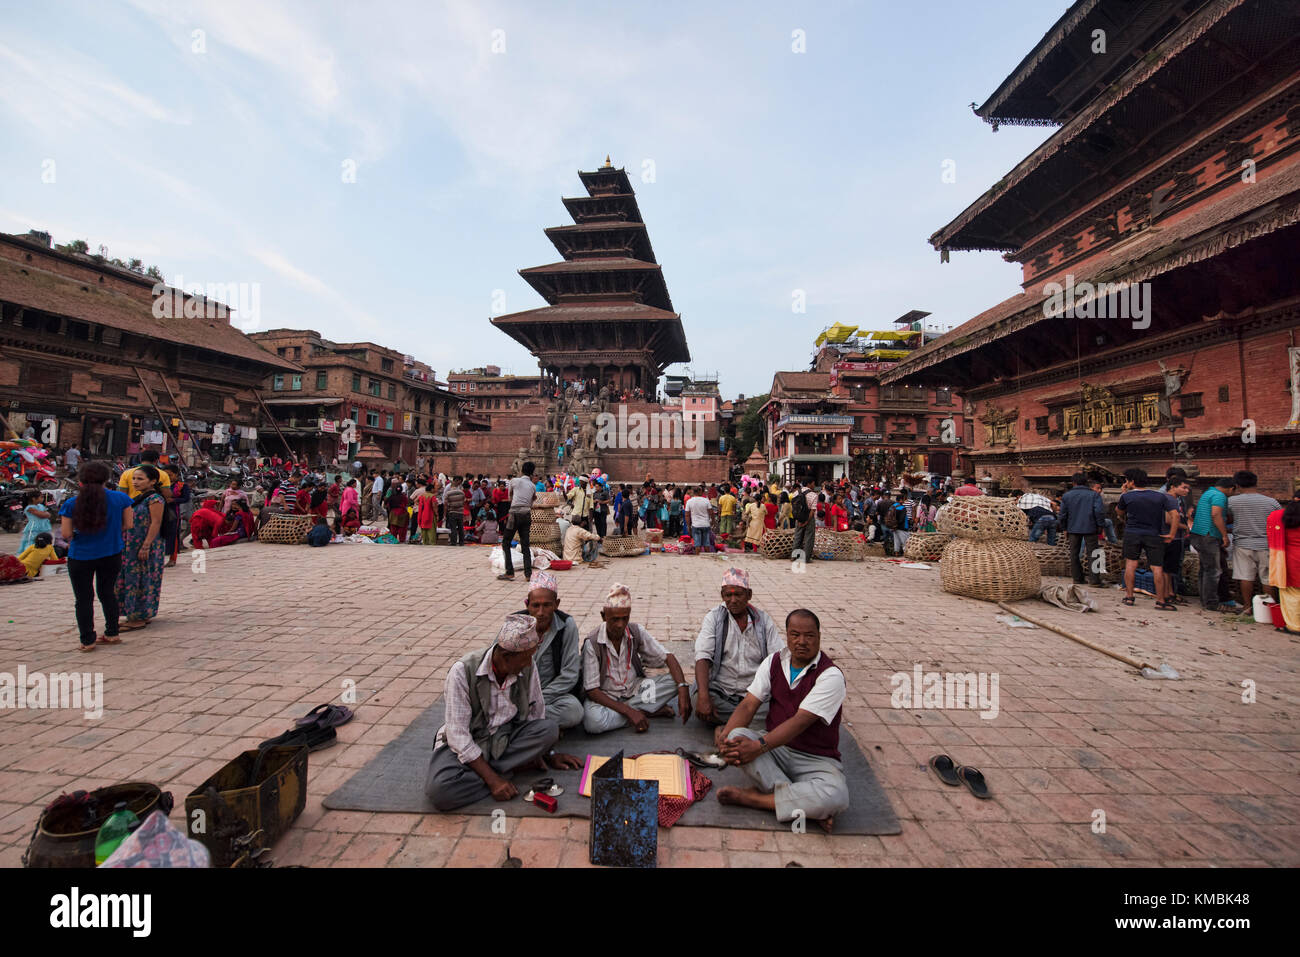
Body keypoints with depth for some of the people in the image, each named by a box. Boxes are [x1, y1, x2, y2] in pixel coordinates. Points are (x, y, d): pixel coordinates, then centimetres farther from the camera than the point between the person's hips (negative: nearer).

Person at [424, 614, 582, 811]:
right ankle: (519, 764, -17)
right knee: (438, 788, -34)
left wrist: (549, 755, 6)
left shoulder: (527, 668, -10)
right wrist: (493, 780, -27)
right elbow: (458, 735, -23)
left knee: (550, 728, -24)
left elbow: (536, 715, 6)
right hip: (467, 744, -3)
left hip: (505, 738, 3)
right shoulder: (463, 671, -23)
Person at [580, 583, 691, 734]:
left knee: (673, 681, -17)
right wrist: (629, 712, -28)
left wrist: (683, 688, -26)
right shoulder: (592, 642, -19)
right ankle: (649, 710, -16)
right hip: (606, 696, -3)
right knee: (592, 721, -37)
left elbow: (667, 657, -8)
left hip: (635, 689, 3)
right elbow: (591, 689, -20)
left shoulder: (636, 632, -9)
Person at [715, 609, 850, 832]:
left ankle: (752, 797, -21)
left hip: (815, 759, -3)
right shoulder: (774, 662, 2)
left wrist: (759, 746, -33)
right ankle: (807, 807, -23)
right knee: (737, 737, -26)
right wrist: (725, 736, -22)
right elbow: (749, 704, -3)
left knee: (836, 796, -34)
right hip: (775, 747, 4)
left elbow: (800, 721, -24)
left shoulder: (831, 676, -14)